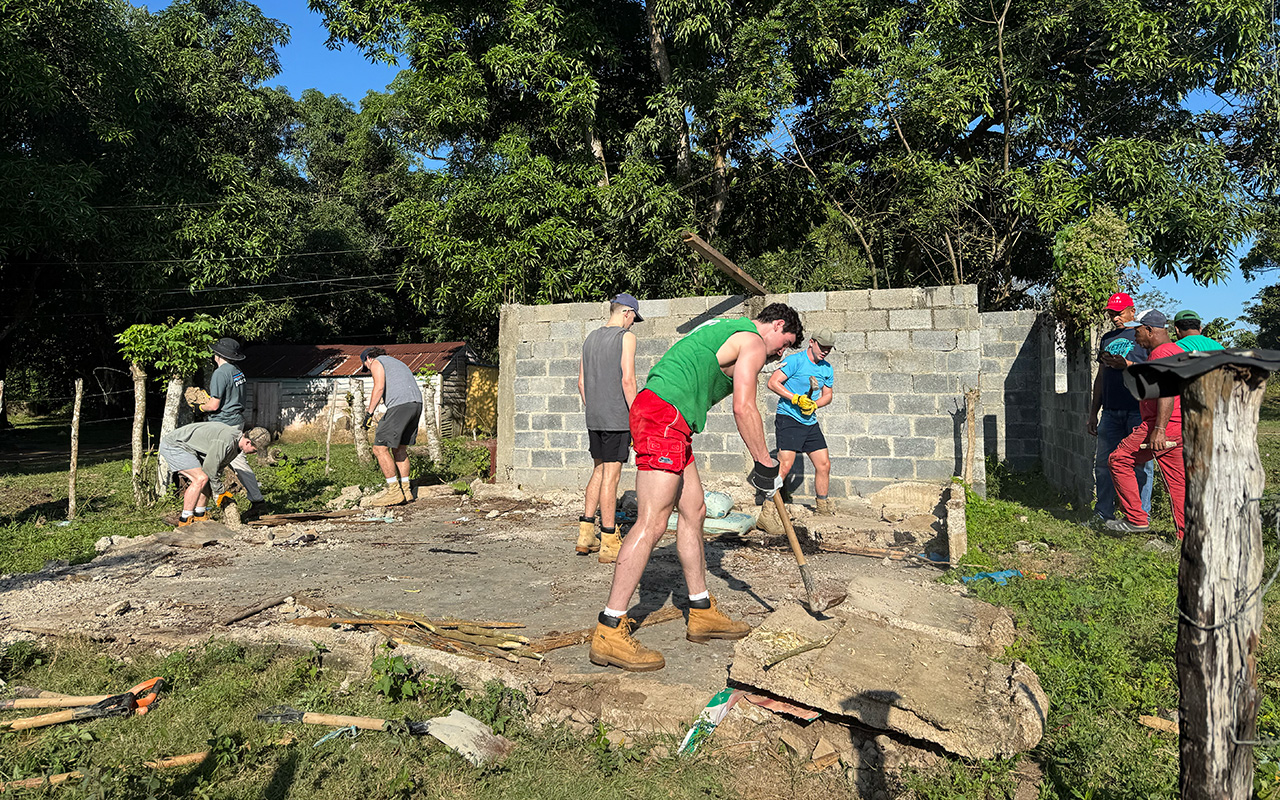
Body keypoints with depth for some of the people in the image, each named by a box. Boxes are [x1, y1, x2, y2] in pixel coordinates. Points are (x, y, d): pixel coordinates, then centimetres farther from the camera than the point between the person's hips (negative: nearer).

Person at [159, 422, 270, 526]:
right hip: (174, 445, -10)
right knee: (201, 479, -20)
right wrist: (219, 492, -8)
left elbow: (219, 465, 11)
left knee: (207, 479, 6)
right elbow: (209, 469, -21)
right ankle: (185, 521, -12)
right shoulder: (225, 442, -31)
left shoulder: (235, 442, 0)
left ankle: (199, 516, 12)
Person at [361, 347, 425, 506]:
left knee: (380, 448, -3)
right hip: (417, 404, 9)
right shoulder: (397, 362, 34)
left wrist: (369, 411, -9)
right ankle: (405, 490, 18)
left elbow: (379, 387, -9)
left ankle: (394, 491, -4)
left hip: (400, 404, -9)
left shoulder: (376, 363, 9)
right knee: (399, 448, 18)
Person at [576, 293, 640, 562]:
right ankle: (609, 544, 2)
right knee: (610, 476, -4)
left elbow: (582, 382, 16)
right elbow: (627, 380, -16)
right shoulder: (626, 337, -7)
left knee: (599, 471, 17)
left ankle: (586, 535, 18)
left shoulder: (590, 338, 14)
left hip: (594, 418, 7)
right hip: (617, 418, -7)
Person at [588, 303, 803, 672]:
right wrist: (766, 466, -3)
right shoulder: (753, 343, -1)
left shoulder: (724, 327, 29)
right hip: (665, 416, -11)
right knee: (652, 523, -12)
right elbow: (744, 409, -11)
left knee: (694, 510, 13)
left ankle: (702, 613, 22)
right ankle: (609, 632, -10)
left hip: (663, 419, 11)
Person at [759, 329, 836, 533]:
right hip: (788, 418, -8)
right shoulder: (795, 360, -9)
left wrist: (813, 405, -5)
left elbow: (827, 395, 17)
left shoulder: (827, 369, 13)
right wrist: (796, 398, -21)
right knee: (785, 464, -19)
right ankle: (767, 513, -17)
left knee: (824, 464, 9)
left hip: (810, 422, 8)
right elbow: (773, 382, -15)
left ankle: (823, 507, 30)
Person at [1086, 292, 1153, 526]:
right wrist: (1093, 413, 18)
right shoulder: (1108, 338, 19)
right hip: (1111, 411, 5)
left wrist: (1126, 365, -18)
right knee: (1104, 462, 5)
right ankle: (1103, 514, 12)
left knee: (1141, 463, -2)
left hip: (1138, 410, -5)